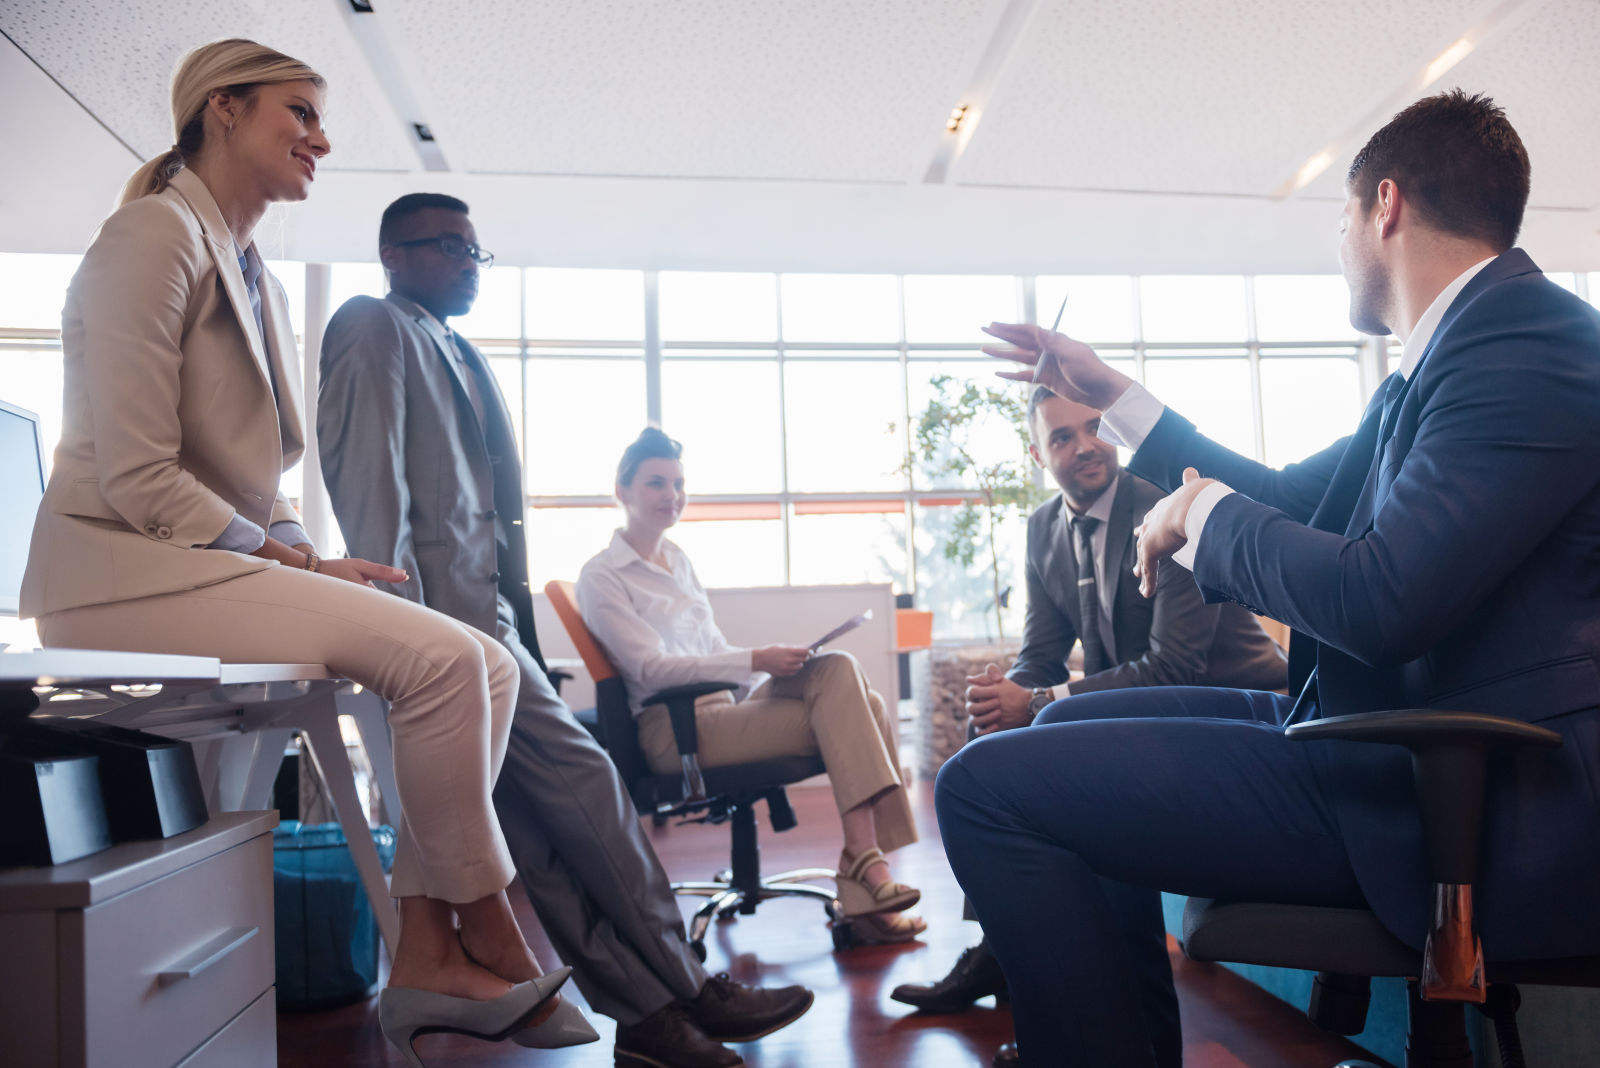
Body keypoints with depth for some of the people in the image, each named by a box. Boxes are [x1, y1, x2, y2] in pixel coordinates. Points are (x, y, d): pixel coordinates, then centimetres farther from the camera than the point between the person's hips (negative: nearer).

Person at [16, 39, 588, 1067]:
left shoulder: (263, 283, 20)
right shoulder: (156, 234, -8)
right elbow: (136, 477, -17)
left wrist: (310, 559, 1)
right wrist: (293, 562, -15)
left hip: (226, 558, 9)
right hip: (126, 572, -9)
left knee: (489, 663, -9)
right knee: (438, 657, -26)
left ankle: (428, 955, -10)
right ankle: (497, 947, -10)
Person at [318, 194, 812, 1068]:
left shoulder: (451, 351, 25)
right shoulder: (375, 325, -1)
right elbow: (369, 478, -12)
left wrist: (512, 613, 14)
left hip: (484, 607, 8)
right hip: (440, 606, -8)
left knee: (530, 823, 5)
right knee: (581, 780, -8)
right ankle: (684, 992, 3)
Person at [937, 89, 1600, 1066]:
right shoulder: (1442, 361, 15)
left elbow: (1380, 601, -28)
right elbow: (1289, 496, 26)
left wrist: (1205, 512, -9)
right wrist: (1112, 394, 29)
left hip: (1459, 800, -11)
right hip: (1385, 729, 11)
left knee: (986, 786, -20)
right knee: (1068, 725, 22)